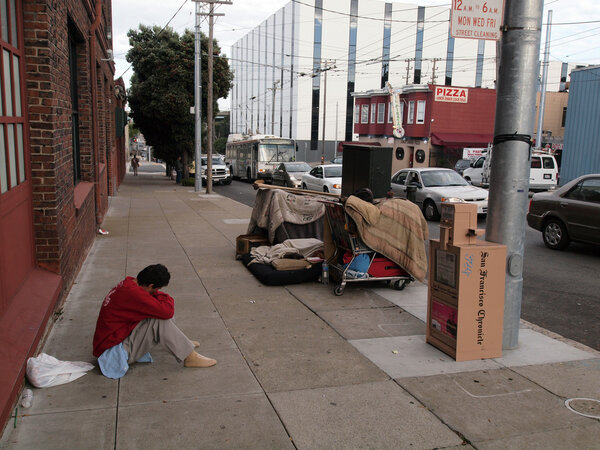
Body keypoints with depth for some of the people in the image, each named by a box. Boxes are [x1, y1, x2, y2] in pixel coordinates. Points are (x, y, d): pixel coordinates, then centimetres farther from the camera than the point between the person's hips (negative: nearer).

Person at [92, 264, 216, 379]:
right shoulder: (132, 293, -28)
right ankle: (190, 357, -14)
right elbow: (167, 311, -29)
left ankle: (183, 342, 18)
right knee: (160, 319, -23)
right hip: (112, 351, -10)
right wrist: (167, 299, -9)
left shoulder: (129, 283, 1)